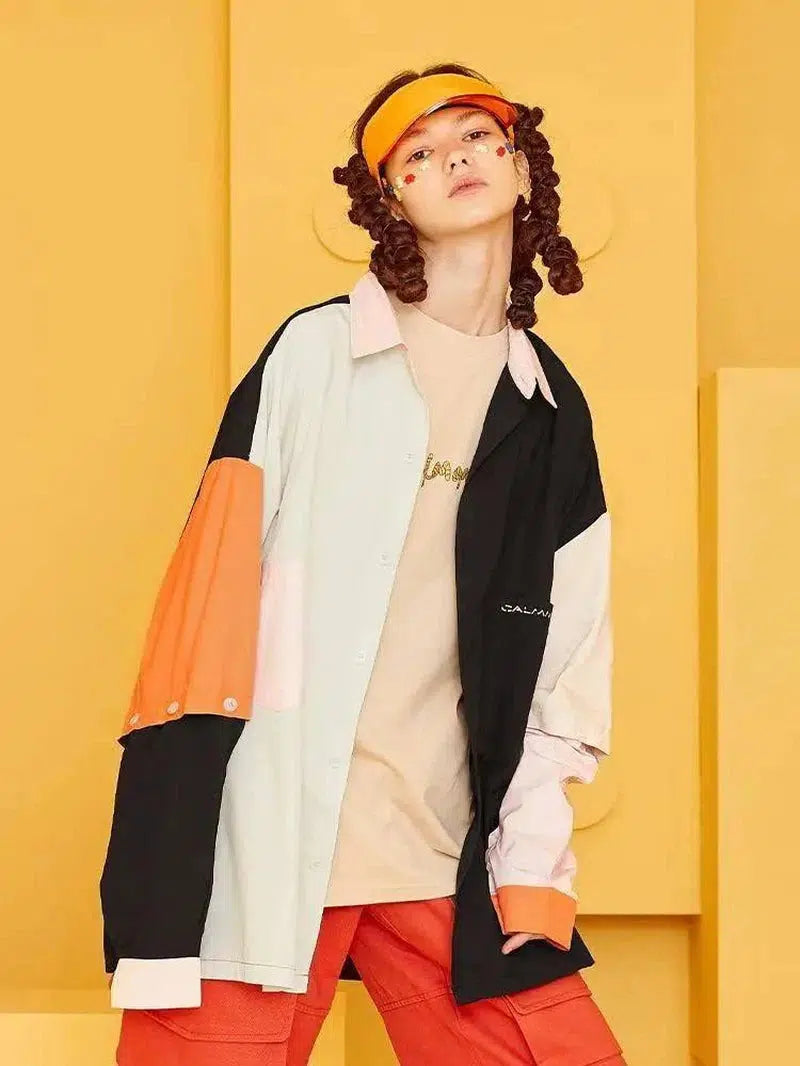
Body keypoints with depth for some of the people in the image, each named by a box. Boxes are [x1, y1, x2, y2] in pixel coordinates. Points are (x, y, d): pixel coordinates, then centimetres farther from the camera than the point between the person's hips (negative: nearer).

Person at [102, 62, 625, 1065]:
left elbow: (566, 659, 13)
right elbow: (209, 601, -7)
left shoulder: (554, 412, 12)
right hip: (268, 832, -3)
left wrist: (536, 855, 3)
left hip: (450, 851, 4)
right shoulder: (314, 352, -1)